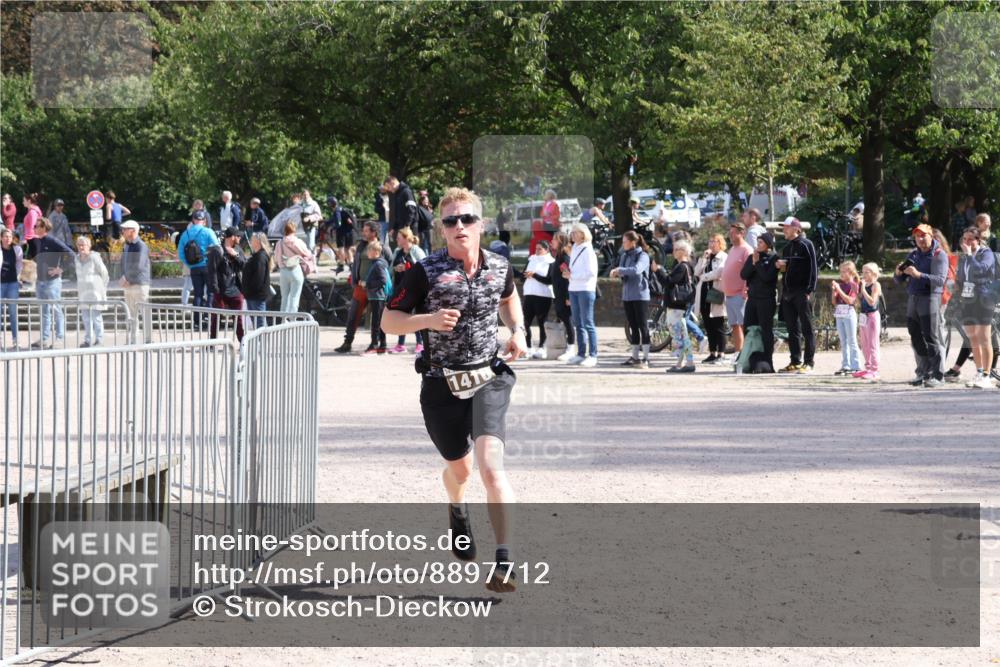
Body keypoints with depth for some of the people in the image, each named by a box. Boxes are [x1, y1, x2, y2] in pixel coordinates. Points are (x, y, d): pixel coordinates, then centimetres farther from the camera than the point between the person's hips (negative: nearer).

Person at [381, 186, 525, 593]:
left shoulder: (499, 267, 1)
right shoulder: (426, 272, -9)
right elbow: (389, 322, -5)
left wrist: (517, 331, 8)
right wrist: (429, 319, -22)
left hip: (488, 380, 0)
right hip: (442, 387, 0)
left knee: (491, 465, -20)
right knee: (459, 468, 19)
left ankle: (505, 560, -21)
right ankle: (457, 510, 56)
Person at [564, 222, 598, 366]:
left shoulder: (587, 250, -8)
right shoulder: (574, 249, 15)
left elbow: (590, 272, -15)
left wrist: (572, 275, -14)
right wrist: (568, 273, 3)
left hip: (586, 290, -8)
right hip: (573, 289, 8)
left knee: (588, 323, -8)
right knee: (578, 324, 10)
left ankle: (593, 355, -7)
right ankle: (581, 354, 15)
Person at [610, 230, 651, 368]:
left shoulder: (642, 256, -9)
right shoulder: (625, 256, 11)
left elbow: (636, 270, -25)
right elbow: (621, 271, 10)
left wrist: (620, 270, -18)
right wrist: (616, 273, -12)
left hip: (640, 296, -7)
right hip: (627, 295, 7)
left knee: (643, 326, -4)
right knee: (633, 327, 11)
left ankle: (646, 358, -3)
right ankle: (634, 356, 17)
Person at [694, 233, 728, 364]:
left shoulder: (724, 258, -3)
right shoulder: (707, 258, 20)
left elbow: (718, 272, -17)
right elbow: (697, 272, 10)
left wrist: (704, 276, -4)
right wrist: (703, 258, 0)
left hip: (716, 295, -7)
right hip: (704, 293, 7)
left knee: (718, 327, -5)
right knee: (708, 327, 9)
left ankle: (720, 354, -3)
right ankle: (712, 353, 14)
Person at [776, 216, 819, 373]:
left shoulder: (805, 244, -5)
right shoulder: (786, 247, 18)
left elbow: (813, 268, -10)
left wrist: (810, 290, -17)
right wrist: (781, 266, 4)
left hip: (802, 293, -8)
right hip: (788, 293, 8)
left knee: (807, 328, -5)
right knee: (792, 329, 8)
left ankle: (809, 363, -4)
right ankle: (795, 362, 13)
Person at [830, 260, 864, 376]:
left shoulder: (854, 285, -6)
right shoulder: (840, 284, 10)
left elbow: (850, 300, -17)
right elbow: (834, 302, 10)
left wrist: (839, 290, -18)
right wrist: (833, 291, -5)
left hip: (849, 313, -6)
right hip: (839, 314, 6)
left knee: (852, 341, -4)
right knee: (843, 342, 9)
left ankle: (856, 366, -2)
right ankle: (845, 366, 13)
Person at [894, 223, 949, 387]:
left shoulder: (939, 255, -2)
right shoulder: (913, 255, 19)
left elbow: (940, 280, -16)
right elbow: (898, 280, 20)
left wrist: (918, 275, -25)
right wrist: (898, 272, -4)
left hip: (930, 298, -7)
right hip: (913, 299, 7)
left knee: (931, 338, -9)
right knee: (916, 339, 5)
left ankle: (937, 376, -8)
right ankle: (923, 373, 11)